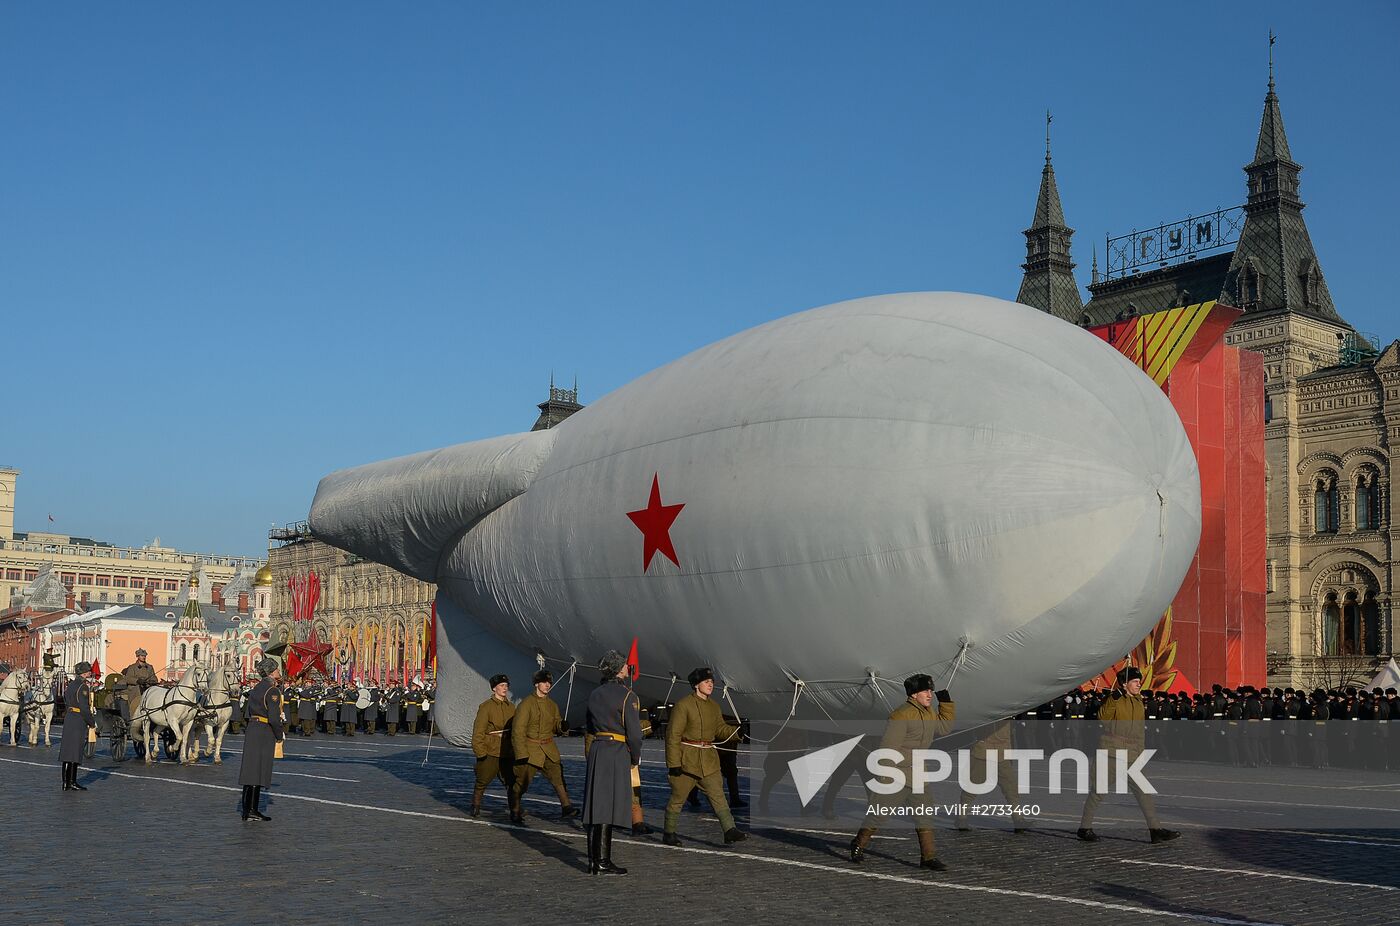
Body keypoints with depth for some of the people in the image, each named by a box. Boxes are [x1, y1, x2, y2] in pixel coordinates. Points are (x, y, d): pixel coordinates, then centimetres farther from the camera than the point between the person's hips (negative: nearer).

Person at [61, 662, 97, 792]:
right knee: (75, 753, -5)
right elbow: (84, 708, -18)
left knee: (67, 751, 10)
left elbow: (66, 704, 16)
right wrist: (92, 722, -8)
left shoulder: (70, 685, 14)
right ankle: (72, 782, -3)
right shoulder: (83, 687, -13)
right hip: (79, 722, -8)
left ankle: (66, 783, 13)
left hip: (68, 719, 8)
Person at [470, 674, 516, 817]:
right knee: (482, 781, 5)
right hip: (489, 751, -4)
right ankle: (475, 807, 22)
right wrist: (480, 751, -14)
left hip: (507, 752, 4)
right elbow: (478, 731, -9)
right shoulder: (486, 706, -7)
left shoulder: (511, 707, 10)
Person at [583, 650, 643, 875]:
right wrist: (635, 758, 1)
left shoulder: (594, 694, 11)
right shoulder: (626, 696, -10)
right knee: (609, 807, -6)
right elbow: (634, 732, -12)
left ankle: (593, 860, 13)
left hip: (596, 750, 7)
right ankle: (603, 862, -6)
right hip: (617, 753, -7)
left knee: (596, 806, 9)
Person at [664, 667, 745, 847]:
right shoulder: (683, 704, -11)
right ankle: (668, 833, 18)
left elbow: (721, 729, 17)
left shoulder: (714, 707, 11)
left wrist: (738, 731, -3)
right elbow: (673, 734, -12)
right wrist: (673, 763, -16)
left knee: (718, 794, -3)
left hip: (709, 760, 6)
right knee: (678, 797, 4)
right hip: (686, 759, -6)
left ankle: (730, 830, -9)